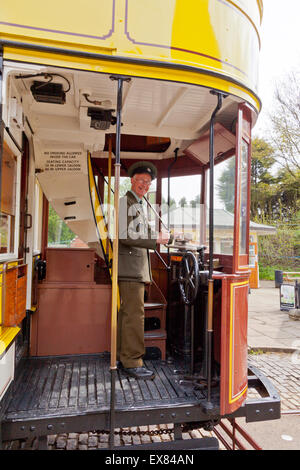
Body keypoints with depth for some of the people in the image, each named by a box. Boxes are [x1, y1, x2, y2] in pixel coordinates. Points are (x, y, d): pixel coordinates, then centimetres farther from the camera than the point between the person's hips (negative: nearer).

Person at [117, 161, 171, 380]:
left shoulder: (139, 205, 24)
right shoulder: (125, 202, -8)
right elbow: (125, 235, -19)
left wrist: (161, 236, 16)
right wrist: (156, 239, -17)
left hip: (138, 267, 10)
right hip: (130, 266, -10)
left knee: (128, 312, 14)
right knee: (135, 313, -8)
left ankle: (124, 356, 24)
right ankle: (132, 362, 2)